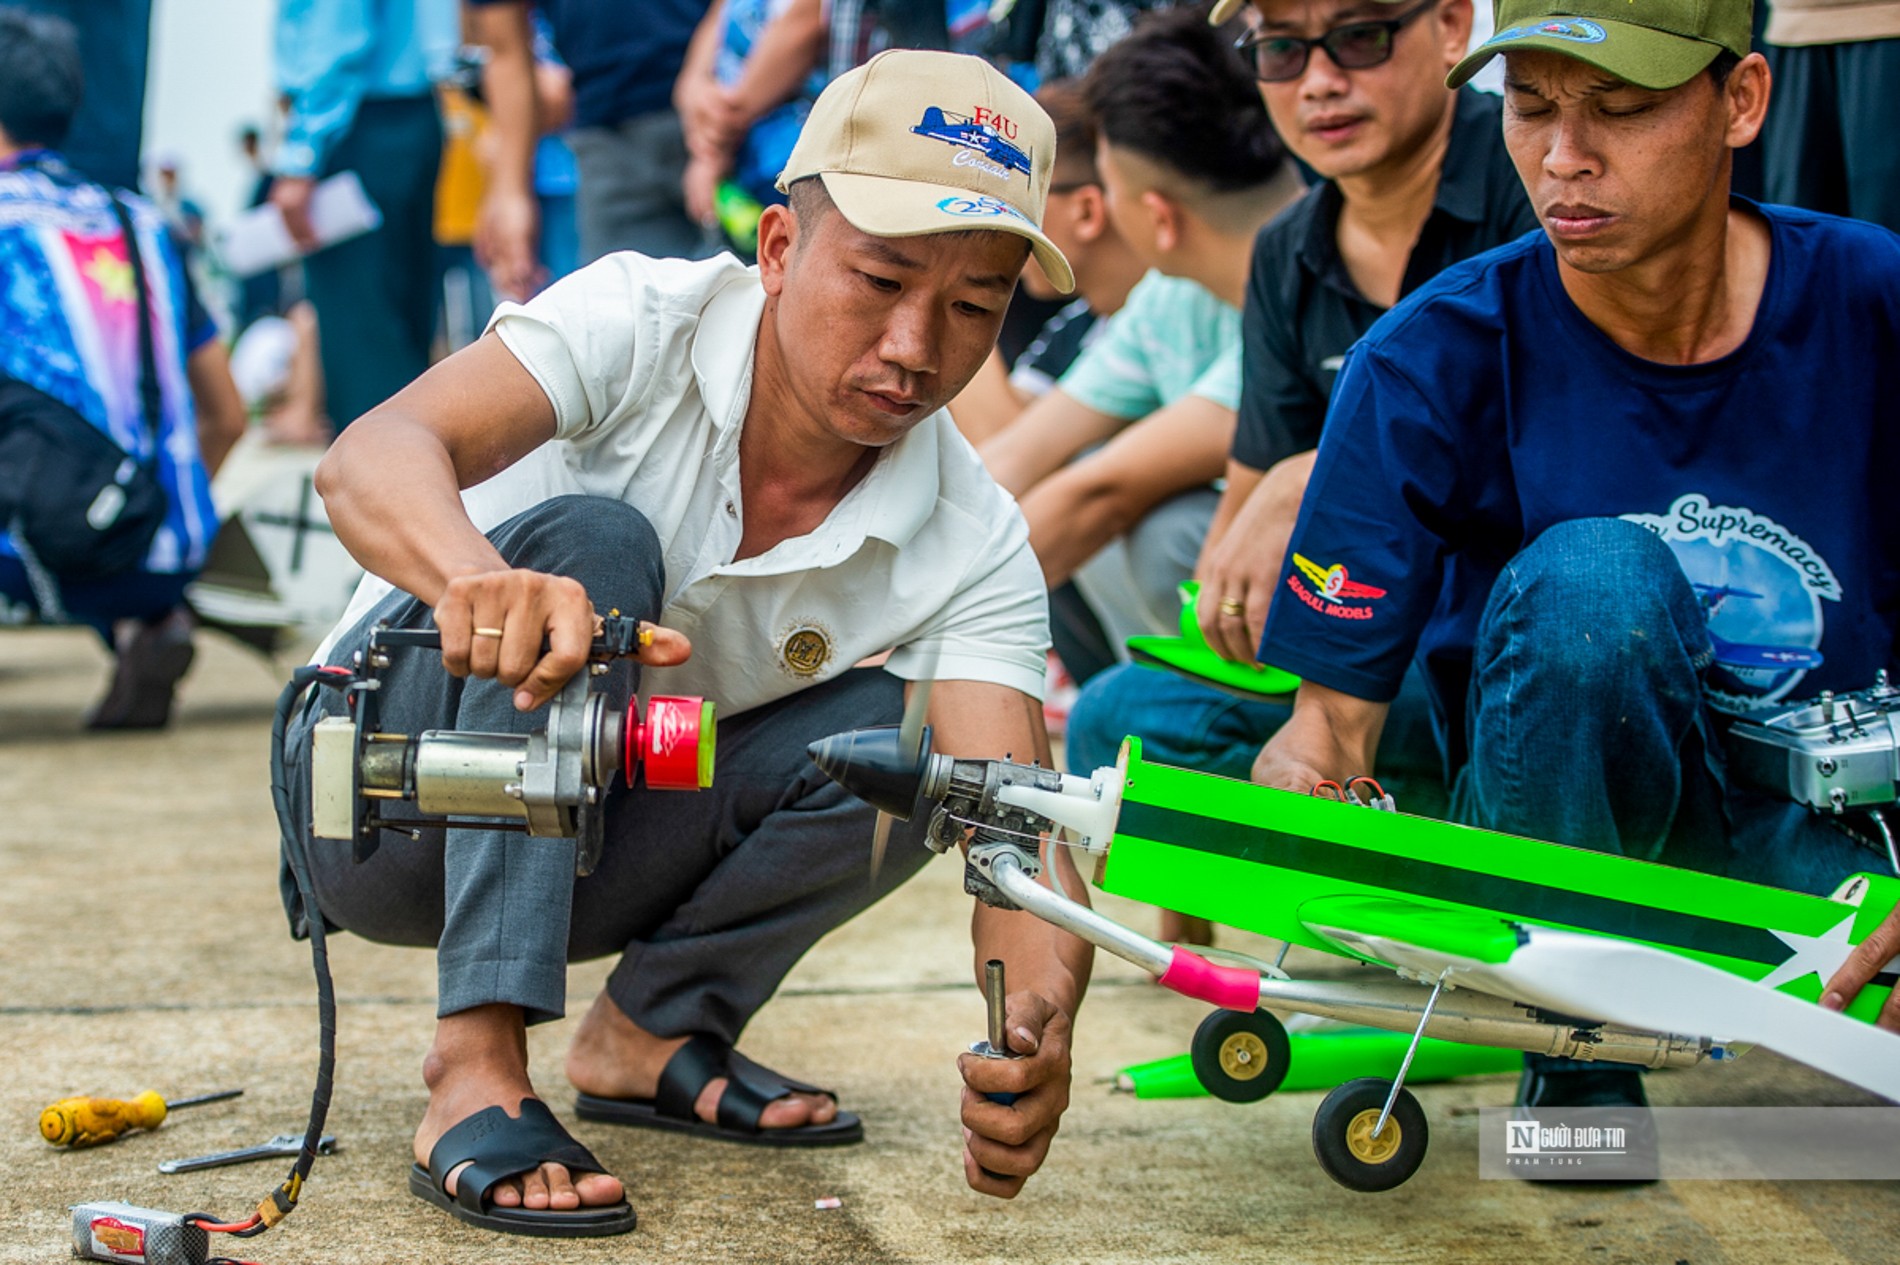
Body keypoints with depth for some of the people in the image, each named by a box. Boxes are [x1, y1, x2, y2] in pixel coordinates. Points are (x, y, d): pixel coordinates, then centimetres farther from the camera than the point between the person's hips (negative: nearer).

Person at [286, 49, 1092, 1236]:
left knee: (895, 737, -23)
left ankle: (656, 1030, -3)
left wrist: (1037, 1031, -51)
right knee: (590, 540, -32)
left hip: (586, 849, 3)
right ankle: (477, 1073, -35)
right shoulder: (643, 322, -23)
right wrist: (478, 578, -63)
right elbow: (371, 458, -39)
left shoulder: (973, 547, -15)